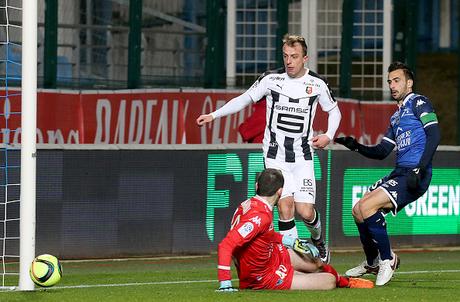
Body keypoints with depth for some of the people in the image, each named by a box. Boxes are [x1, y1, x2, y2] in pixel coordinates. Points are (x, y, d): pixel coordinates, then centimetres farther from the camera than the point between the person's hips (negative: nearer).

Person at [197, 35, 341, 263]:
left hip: (303, 156, 1)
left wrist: (328, 135, -1)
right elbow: (245, 99, 8)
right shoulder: (271, 79, -2)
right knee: (285, 204, -16)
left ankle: (318, 241, 25)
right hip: (275, 156, 0)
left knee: (305, 212, -7)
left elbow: (334, 110, 16)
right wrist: (213, 115, 2)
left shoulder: (316, 84, 0)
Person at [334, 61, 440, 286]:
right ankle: (373, 263, 28)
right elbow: (382, 151, 25)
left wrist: (420, 170, -23)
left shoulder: (418, 103, -1)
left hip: (414, 176, -9)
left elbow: (433, 135, -14)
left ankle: (388, 259, -7)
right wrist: (356, 146, 8)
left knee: (366, 206, -21)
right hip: (399, 173, 9)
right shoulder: (396, 117, 25)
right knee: (358, 210, 11)